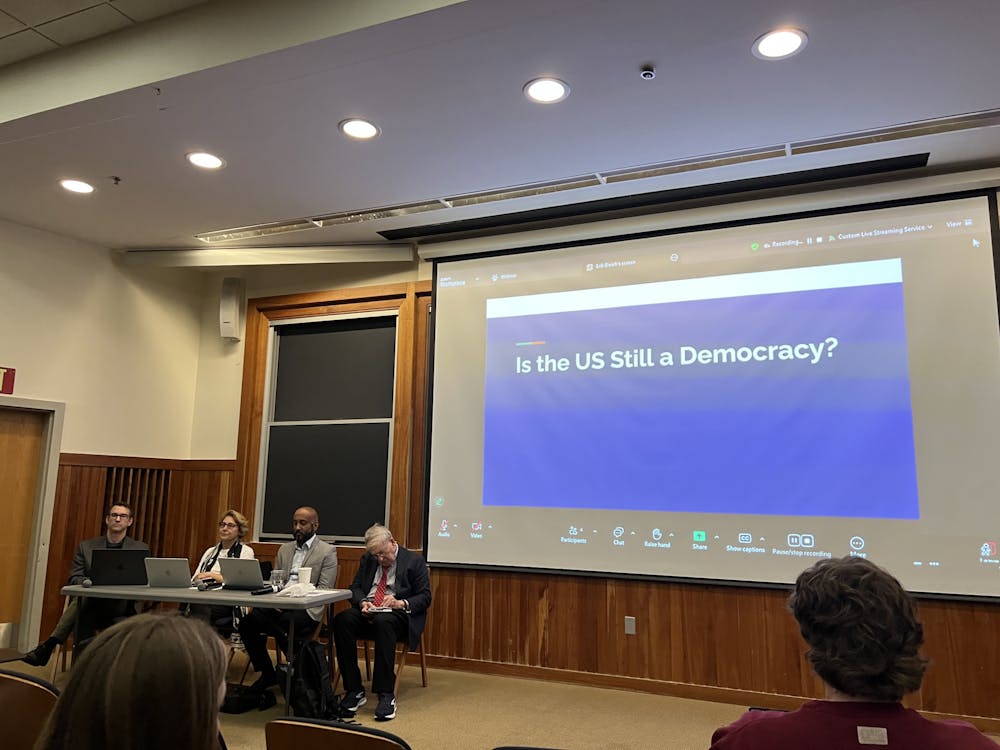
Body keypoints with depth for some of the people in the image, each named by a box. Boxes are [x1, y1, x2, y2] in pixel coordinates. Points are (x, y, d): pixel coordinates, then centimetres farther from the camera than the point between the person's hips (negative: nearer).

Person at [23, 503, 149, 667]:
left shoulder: (141, 549, 11)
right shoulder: (86, 546, 16)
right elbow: (74, 579, 8)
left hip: (122, 606, -2)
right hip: (88, 600, 2)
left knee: (85, 601, -33)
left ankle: (49, 645, -31)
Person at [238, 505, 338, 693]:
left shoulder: (327, 551, 3)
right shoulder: (284, 549, 22)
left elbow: (325, 589, -5)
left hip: (307, 608, -5)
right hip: (280, 605, 5)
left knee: (285, 623, -35)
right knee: (247, 621, -21)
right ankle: (267, 673, -2)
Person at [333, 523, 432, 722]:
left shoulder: (414, 561, 2)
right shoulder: (367, 559, 17)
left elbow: (425, 597, -2)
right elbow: (355, 587, 14)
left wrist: (401, 603, -20)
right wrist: (362, 602, -9)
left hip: (398, 614, -4)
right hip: (367, 613, 4)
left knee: (383, 622, -40)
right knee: (342, 620, -28)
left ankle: (386, 695, -35)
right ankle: (354, 691, -21)